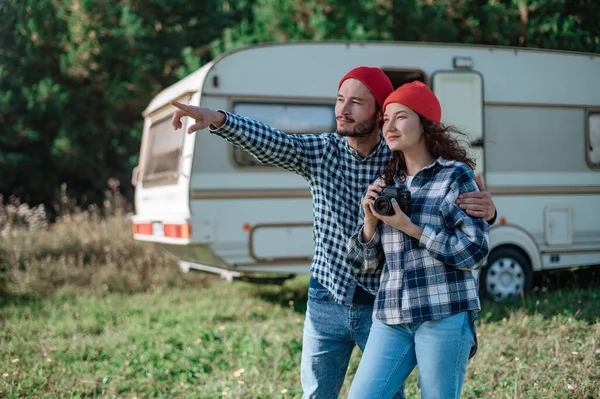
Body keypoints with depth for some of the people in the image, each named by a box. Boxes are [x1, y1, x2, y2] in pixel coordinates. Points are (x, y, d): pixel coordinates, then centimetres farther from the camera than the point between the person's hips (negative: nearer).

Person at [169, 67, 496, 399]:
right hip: (327, 301, 1)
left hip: (382, 306, -1)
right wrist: (217, 119, -42)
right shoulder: (319, 151, -6)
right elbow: (269, 142, -23)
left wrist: (484, 210, -28)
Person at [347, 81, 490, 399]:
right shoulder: (384, 186, 12)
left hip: (445, 316, -4)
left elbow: (477, 252, -10)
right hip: (391, 319, 5)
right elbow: (361, 263, 14)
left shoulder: (456, 175, -3)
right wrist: (370, 221, -5)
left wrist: (409, 227, -13)